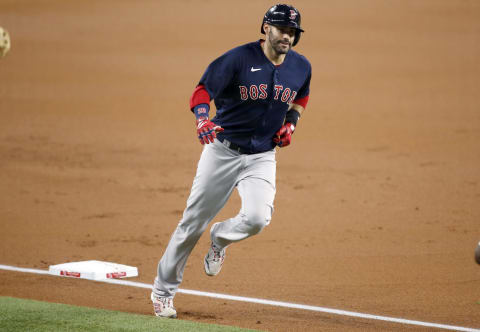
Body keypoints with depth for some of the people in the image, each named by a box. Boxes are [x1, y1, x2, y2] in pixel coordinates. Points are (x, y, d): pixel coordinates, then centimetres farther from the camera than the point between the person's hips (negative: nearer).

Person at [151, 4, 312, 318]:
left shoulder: (301, 67, 0)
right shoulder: (239, 59, -14)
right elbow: (202, 91, -17)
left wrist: (291, 123, 4)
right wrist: (203, 119, -37)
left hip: (262, 156, 3)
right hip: (223, 150, -2)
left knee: (257, 218, -22)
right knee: (194, 222, 3)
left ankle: (221, 238, 14)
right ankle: (163, 290, 21)